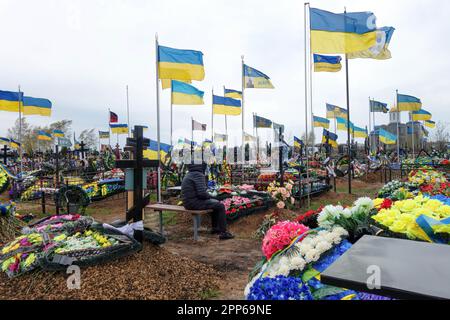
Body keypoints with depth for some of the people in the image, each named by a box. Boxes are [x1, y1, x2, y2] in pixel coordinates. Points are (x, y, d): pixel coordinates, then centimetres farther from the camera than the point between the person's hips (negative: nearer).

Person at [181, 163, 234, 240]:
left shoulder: (189, 174, 15)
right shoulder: (198, 175, -16)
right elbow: (202, 192, -24)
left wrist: (208, 196, 12)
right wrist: (209, 196, -3)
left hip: (189, 201, 10)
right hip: (194, 202, -10)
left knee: (216, 203, 24)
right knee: (220, 206, -4)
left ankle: (215, 228, 29)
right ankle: (223, 232, 0)